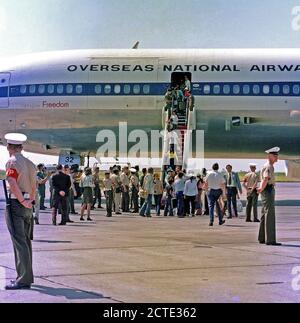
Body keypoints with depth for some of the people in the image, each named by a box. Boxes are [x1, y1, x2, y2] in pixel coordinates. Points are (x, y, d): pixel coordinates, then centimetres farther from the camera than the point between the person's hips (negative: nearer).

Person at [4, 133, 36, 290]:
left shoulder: (12, 162, -11)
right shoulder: (30, 164, 13)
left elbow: (12, 184, -25)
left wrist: (23, 201, -18)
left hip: (15, 205, -8)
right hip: (27, 206, 8)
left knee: (19, 243, -7)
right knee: (26, 242, 15)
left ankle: (24, 280, -8)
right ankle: (27, 276, 23)